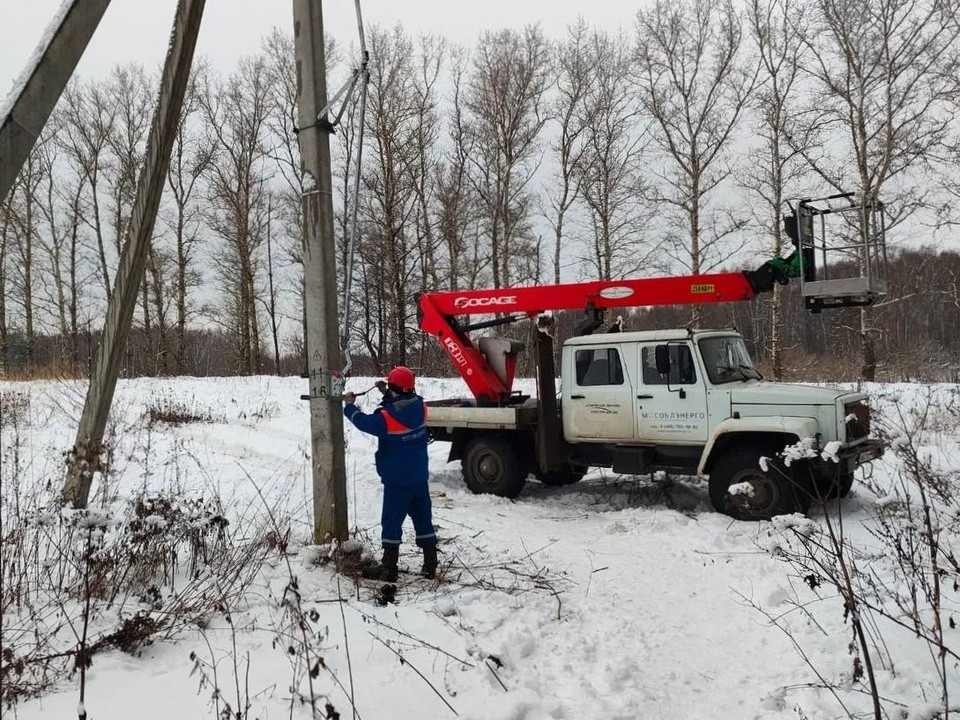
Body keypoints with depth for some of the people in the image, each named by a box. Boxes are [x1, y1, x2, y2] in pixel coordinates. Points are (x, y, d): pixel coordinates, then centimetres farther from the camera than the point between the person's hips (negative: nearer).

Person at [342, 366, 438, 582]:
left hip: (397, 481, -6)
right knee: (423, 520, 13)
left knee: (391, 523, 5)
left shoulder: (387, 417, -22)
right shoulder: (420, 408, -6)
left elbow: (364, 422, -6)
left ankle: (389, 568, 11)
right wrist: (386, 394, 11)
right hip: (420, 478, 6)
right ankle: (430, 566, 19)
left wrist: (350, 406, 10)